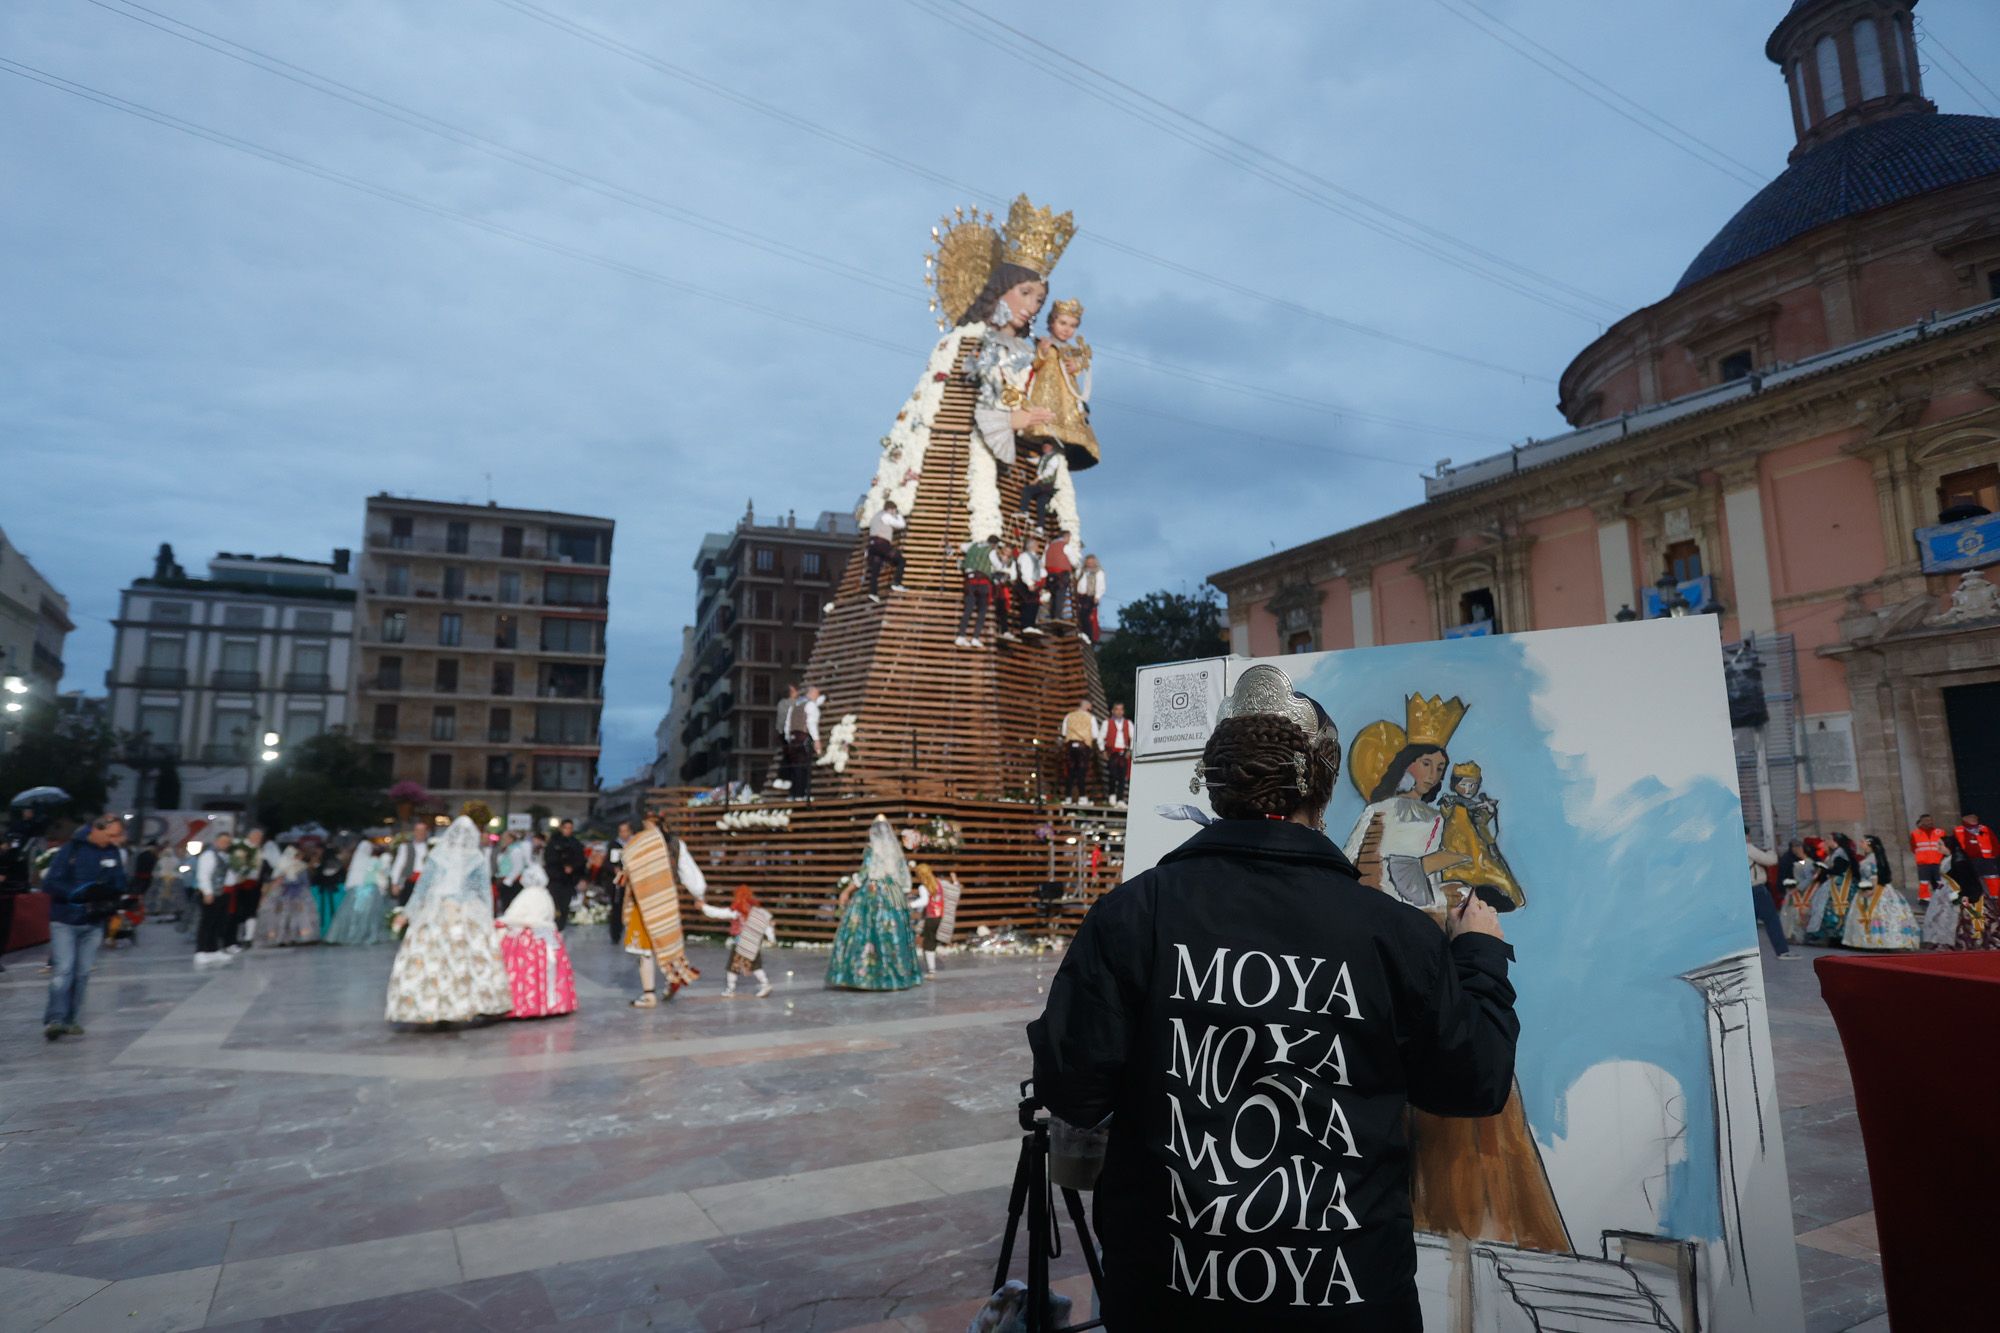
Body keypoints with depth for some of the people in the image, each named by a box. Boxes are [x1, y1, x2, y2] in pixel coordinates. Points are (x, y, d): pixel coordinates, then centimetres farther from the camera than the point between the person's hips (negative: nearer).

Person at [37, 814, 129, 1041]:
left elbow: (120, 884, 8)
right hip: (65, 921, -4)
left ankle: (71, 1020, 15)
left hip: (94, 923, 4)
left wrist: (109, 900, -12)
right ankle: (54, 1020, -9)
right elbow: (49, 883, -12)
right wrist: (80, 893, -26)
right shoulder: (70, 850, -10)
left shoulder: (113, 853, 3)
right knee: (64, 969, -12)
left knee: (83, 972, 6)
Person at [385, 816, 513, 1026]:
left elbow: (422, 885, 4)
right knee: (475, 957, 3)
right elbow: (485, 890, 4)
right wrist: (488, 918, 10)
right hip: (467, 913, 0)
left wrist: (407, 912, 12)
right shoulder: (477, 858, 2)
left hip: (435, 912, 0)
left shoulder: (437, 855, 2)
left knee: (425, 957, 4)